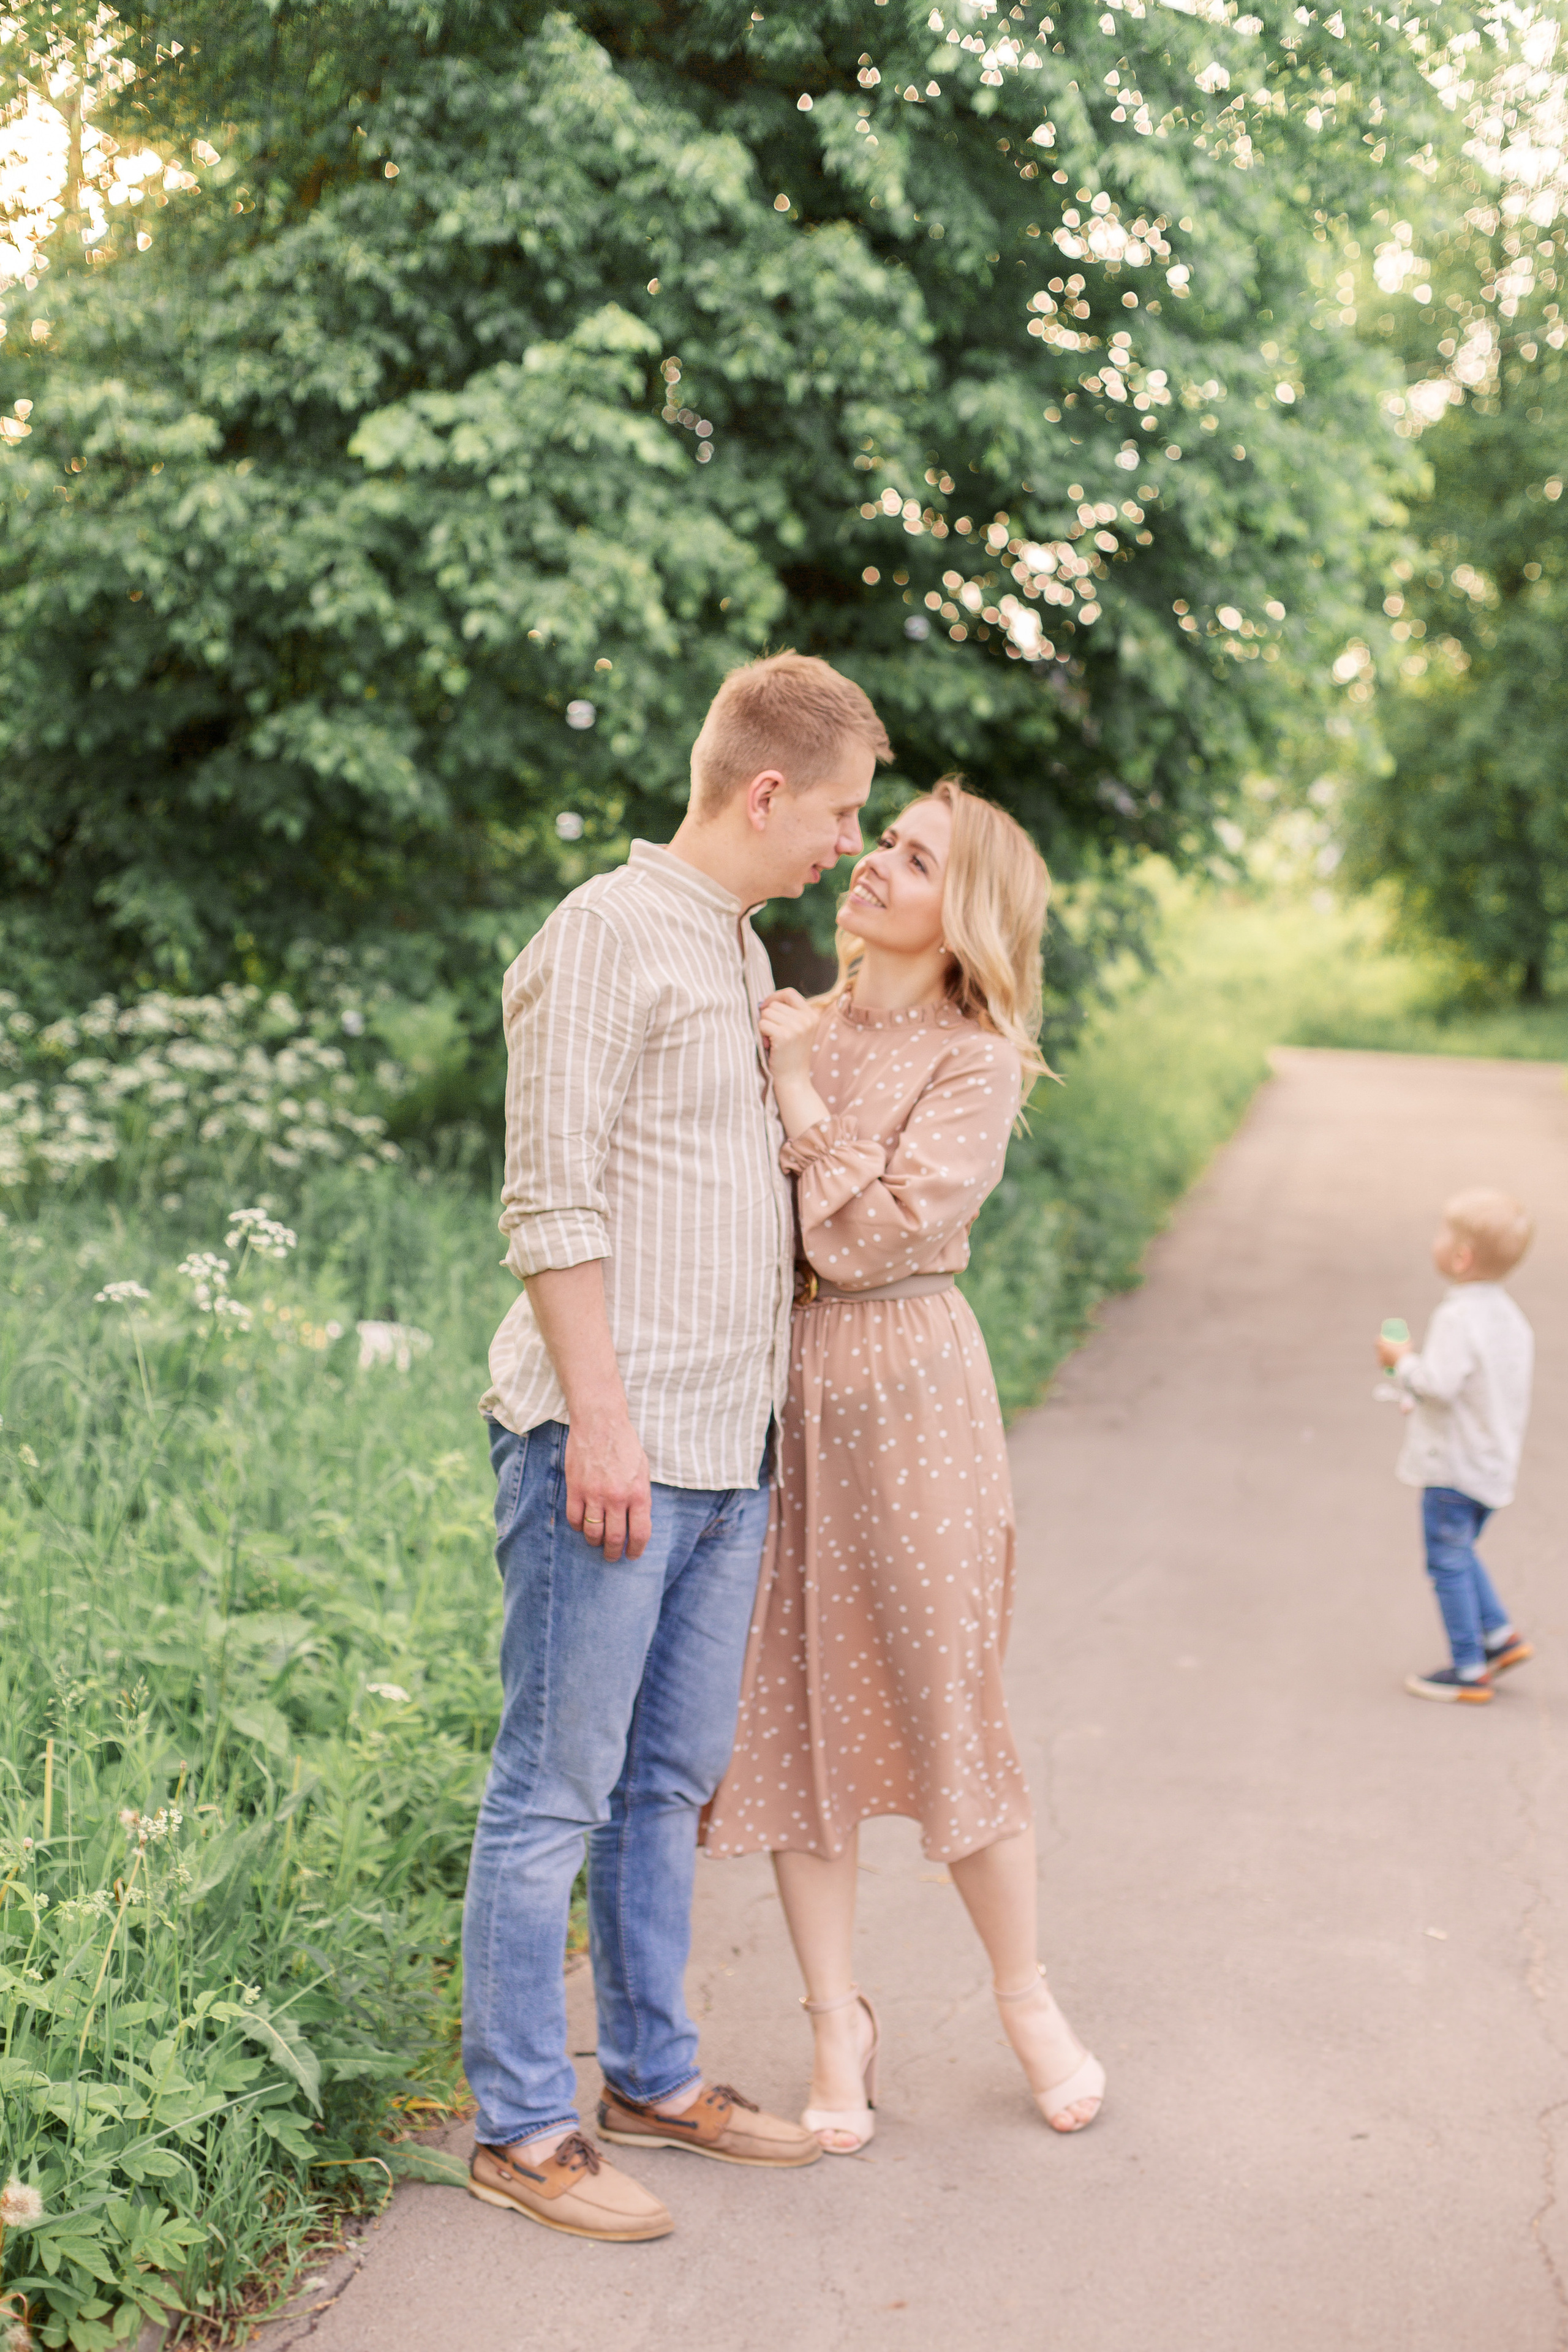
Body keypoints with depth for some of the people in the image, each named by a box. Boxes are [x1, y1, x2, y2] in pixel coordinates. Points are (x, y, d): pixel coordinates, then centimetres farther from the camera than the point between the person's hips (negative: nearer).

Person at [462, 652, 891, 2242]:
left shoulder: (745, 960, 19)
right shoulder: (608, 935, -9)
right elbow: (551, 1195, -15)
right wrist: (600, 1417, -19)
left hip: (726, 1451, 9)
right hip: (606, 1442, -9)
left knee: (672, 1780, 15)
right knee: (557, 1790, -1)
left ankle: (654, 2076, 27)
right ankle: (521, 2127, 8)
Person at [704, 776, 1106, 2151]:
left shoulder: (976, 1064, -6)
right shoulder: (793, 1024, 10)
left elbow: (873, 1236, -16)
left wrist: (801, 1096, -11)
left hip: (904, 1387, -4)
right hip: (770, 1384, 5)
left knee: (941, 1707, 3)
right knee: (793, 1711, 6)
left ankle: (1027, 1998, 25)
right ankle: (839, 2024, 20)